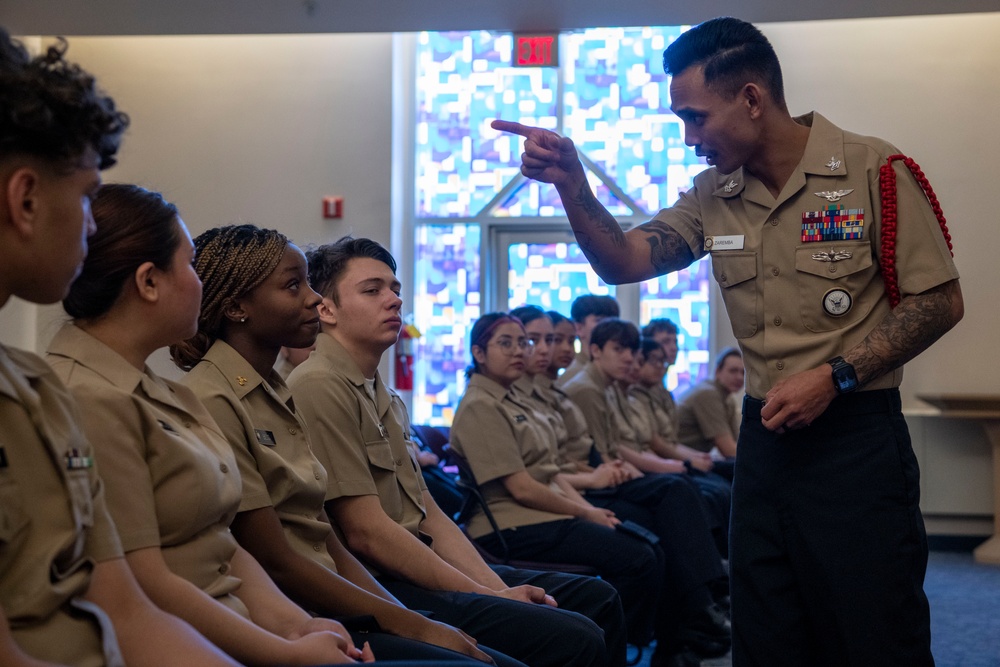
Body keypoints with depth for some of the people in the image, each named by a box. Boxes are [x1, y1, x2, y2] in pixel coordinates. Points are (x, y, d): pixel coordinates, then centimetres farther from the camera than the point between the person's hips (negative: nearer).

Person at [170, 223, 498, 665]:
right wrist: (415, 628, -12)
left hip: (331, 608, 8)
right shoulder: (212, 404, -14)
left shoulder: (277, 396, 14)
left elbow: (326, 543, 11)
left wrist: (411, 618, 0)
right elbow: (276, 563, -15)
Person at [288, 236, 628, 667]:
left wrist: (497, 587, 1)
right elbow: (366, 532, -19)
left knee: (598, 599, 11)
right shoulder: (320, 386, -14)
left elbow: (427, 513, 14)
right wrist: (485, 595, -13)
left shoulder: (375, 389, 17)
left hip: (416, 565, 10)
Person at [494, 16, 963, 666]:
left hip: (856, 436, -5)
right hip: (766, 436, 5)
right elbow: (624, 261, 1)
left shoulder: (873, 171, -9)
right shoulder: (714, 197, 7)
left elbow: (940, 301, -8)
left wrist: (835, 376, -16)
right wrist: (572, 185, -15)